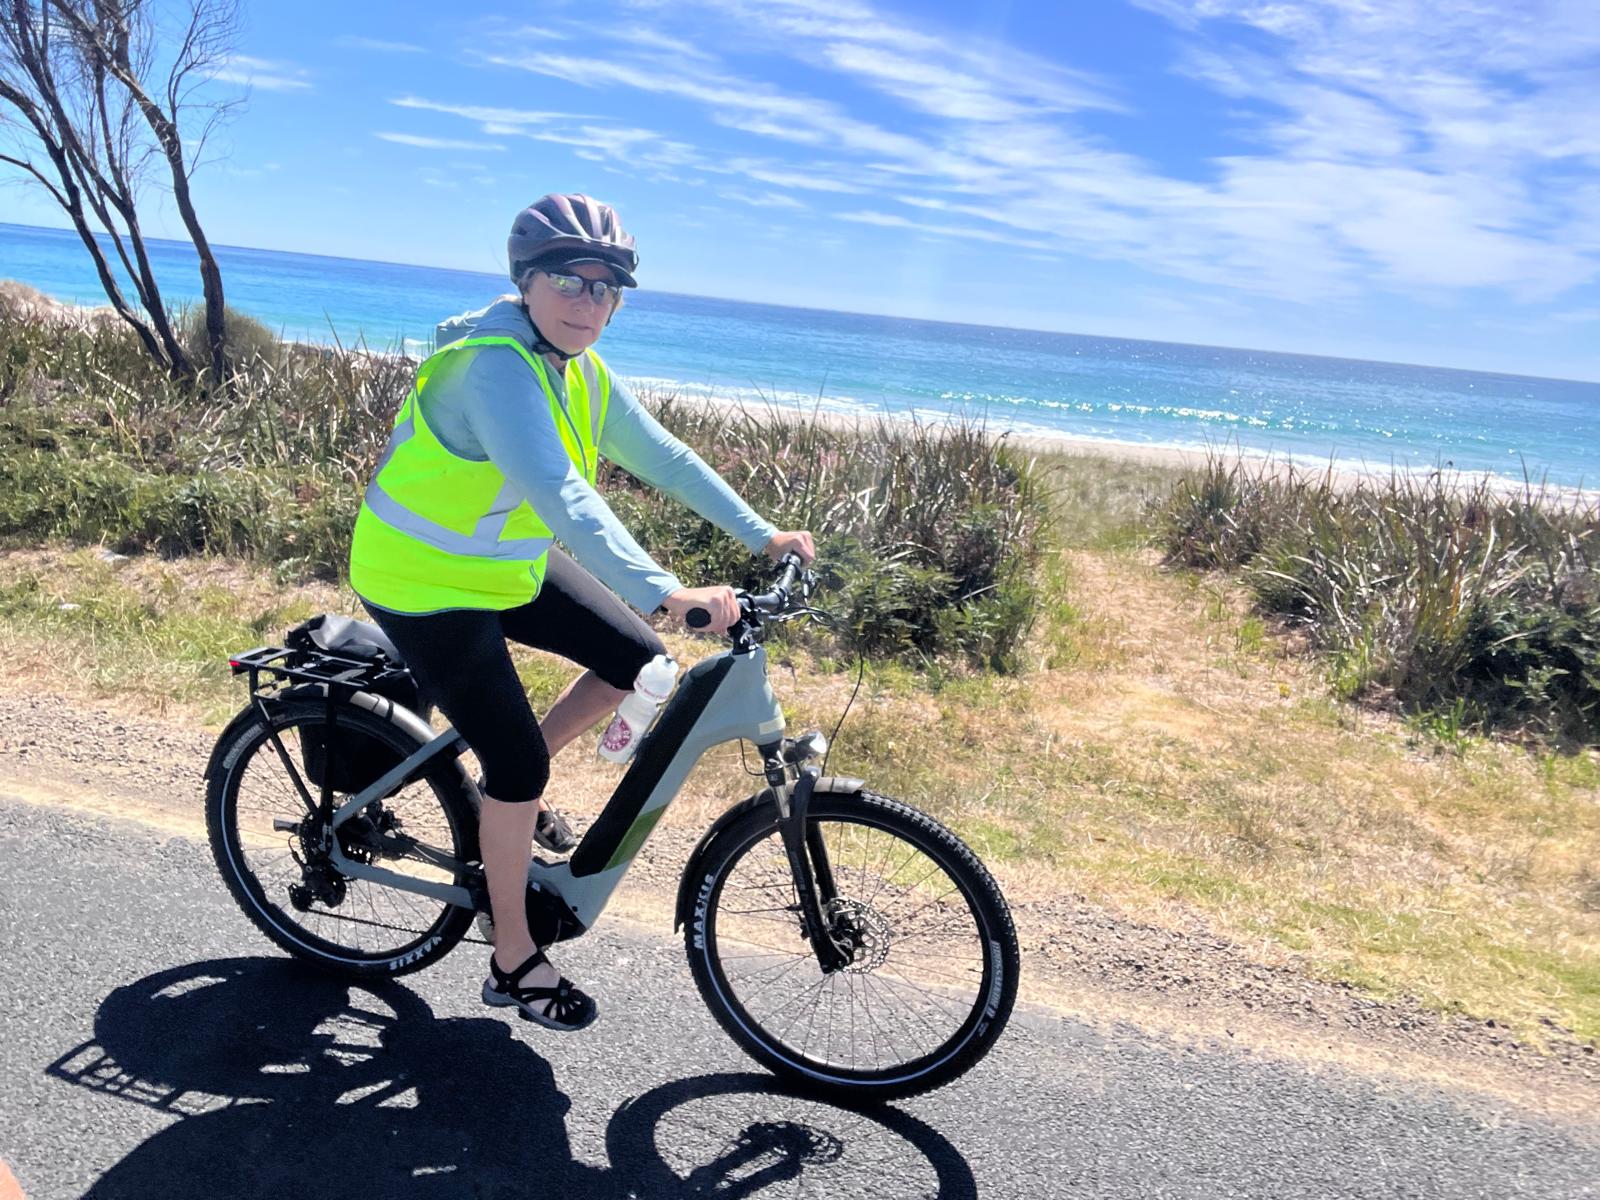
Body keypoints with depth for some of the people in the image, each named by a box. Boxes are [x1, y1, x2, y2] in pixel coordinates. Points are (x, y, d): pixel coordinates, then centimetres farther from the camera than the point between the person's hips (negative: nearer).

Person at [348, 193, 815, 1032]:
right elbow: (559, 495, -43)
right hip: (426, 585, -8)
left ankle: (512, 790, 24)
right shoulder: (495, 366, -29)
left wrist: (762, 535, -3)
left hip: (509, 564, 9)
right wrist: (664, 591, -51)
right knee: (519, 763, -8)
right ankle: (514, 964, 12)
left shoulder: (577, 369, -1)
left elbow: (659, 455, 2)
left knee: (638, 664, 5)